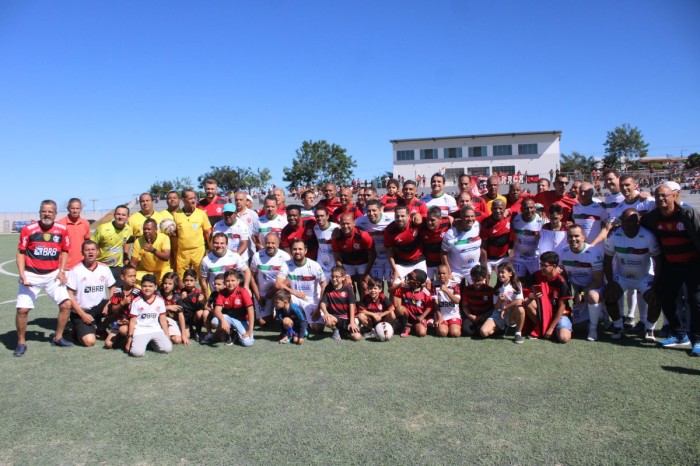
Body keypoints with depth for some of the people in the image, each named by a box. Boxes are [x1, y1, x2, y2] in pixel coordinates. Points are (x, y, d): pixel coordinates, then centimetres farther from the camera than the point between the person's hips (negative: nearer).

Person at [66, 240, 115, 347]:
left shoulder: (104, 269, 2)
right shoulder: (75, 270, -9)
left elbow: (112, 288, 8)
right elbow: (70, 295, -9)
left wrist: (109, 305, -11)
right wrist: (82, 314, -15)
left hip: (99, 308, 4)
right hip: (81, 312, -4)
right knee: (89, 341, -23)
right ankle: (79, 330, 13)